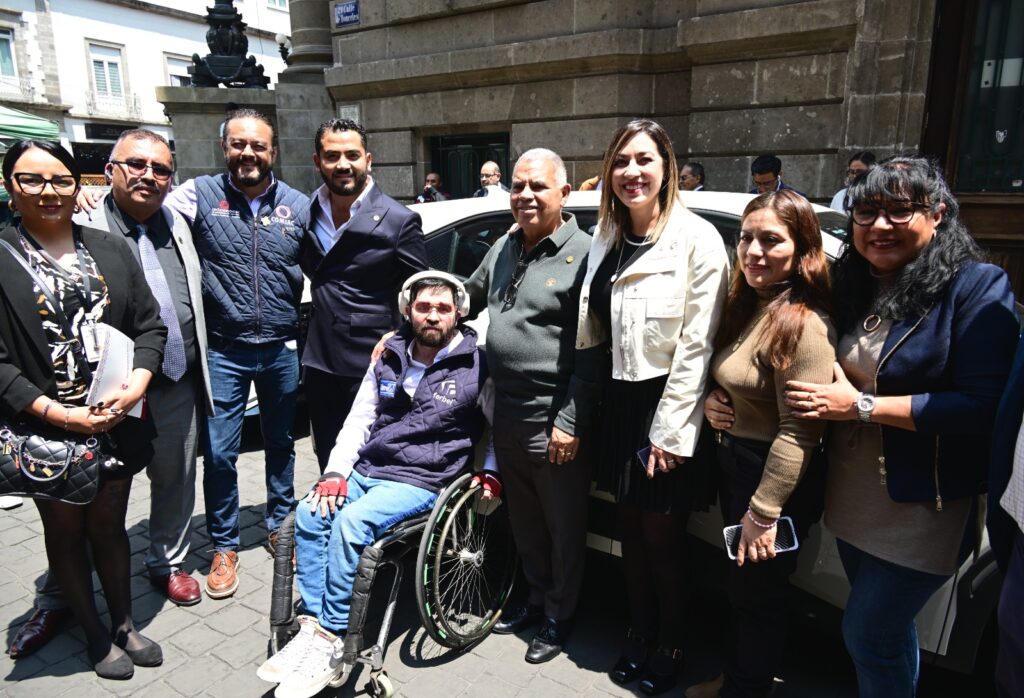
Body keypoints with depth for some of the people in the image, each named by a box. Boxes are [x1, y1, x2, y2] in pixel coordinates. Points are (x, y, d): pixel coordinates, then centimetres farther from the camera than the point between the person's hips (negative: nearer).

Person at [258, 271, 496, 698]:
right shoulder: (389, 358, 10)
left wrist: (490, 473, -7)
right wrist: (336, 472, 1)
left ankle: (330, 640, -15)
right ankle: (312, 626, -10)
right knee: (309, 515, -18)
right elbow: (358, 420, 13)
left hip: (421, 480, -5)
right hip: (367, 468, 6)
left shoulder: (476, 365, -4)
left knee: (351, 523, -28)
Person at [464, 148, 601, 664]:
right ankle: (537, 597, 43)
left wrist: (570, 422, -17)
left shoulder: (581, 255, -12)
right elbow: (470, 296, 28)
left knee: (563, 527, 11)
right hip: (507, 415, 7)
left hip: (554, 423, -7)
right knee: (523, 521, 22)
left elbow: (591, 351, -15)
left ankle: (558, 615, 32)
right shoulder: (504, 248, 10)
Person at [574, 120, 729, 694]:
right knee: (631, 528, 18)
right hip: (618, 401, 6)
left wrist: (670, 432, -16)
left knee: (662, 538, 9)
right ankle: (639, 631, 40)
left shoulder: (697, 238, -12)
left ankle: (672, 646, 34)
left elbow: (696, 345, -15)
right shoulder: (608, 241, 8)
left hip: (666, 407, -6)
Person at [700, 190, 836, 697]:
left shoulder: (803, 323, -23)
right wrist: (711, 401, -3)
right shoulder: (745, 306, 6)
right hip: (734, 464, 9)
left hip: (777, 480, -9)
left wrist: (763, 512, -21)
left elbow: (798, 432, -24)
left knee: (757, 594, 11)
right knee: (741, 588, 24)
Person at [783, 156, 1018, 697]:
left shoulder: (977, 287, -14)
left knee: (867, 635, 2)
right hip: (851, 496, 6)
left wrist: (862, 406, -23)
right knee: (887, 627, 23)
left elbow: (983, 407, -22)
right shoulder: (850, 286, 3)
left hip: (923, 505, -6)